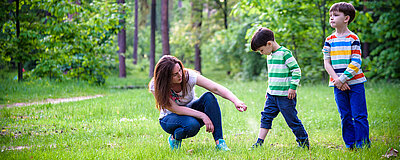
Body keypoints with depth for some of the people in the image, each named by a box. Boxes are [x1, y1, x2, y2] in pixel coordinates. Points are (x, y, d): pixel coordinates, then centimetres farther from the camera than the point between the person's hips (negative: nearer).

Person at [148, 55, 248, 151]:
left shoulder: (188, 75, -22)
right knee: (192, 125, -38)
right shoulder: (155, 86, -24)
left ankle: (219, 141, -29)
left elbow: (215, 88, -29)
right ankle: (174, 139, -4)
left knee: (209, 97, -30)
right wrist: (202, 115, -33)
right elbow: (175, 109, -27)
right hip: (170, 117, -3)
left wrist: (235, 101, -43)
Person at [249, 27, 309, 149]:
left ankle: (304, 142, 14)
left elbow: (296, 70, -14)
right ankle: (259, 142, 6)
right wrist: (269, 89, 22)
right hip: (272, 95, 8)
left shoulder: (285, 53, -14)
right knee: (266, 117, 4)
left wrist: (293, 87, -16)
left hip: (285, 95, -8)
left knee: (292, 119, 0)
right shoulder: (270, 56, 13)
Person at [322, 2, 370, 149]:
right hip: (338, 84, 3)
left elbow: (355, 63, -9)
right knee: (345, 117, 7)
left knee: (359, 115, -4)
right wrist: (336, 80, -10)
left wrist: (342, 79, -15)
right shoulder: (329, 40, 8)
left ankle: (362, 144, 3)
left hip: (355, 82, -3)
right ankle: (350, 145, 14)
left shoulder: (353, 39, -3)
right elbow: (327, 63, 4)